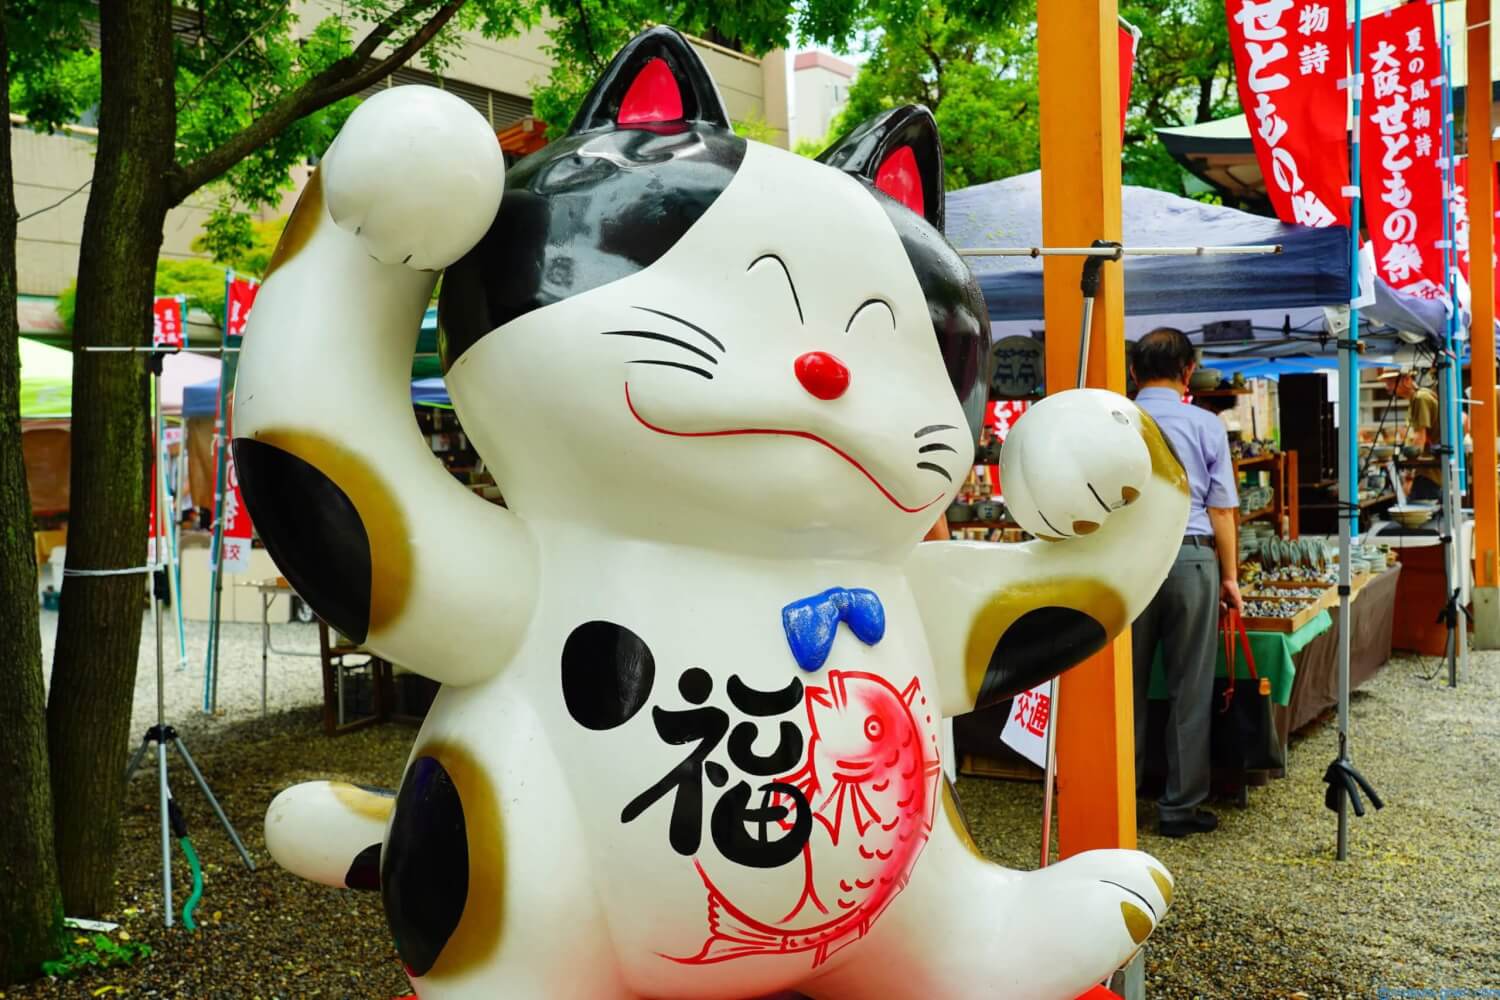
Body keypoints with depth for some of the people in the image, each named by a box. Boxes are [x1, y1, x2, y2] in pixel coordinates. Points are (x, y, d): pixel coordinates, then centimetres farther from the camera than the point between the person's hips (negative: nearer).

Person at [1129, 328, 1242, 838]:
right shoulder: (1206, 425, 0)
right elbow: (1222, 509, 0)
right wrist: (1230, 575, 9)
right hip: (1191, 557, -1)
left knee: (1127, 684, 10)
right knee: (1189, 689, 6)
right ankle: (1180, 806, 12)